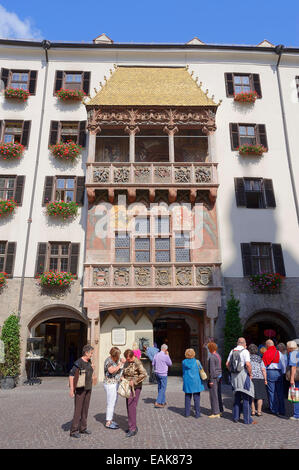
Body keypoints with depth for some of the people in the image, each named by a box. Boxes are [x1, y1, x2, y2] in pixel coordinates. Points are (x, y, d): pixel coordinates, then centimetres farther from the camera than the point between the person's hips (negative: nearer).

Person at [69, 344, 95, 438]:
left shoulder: (89, 362, 7)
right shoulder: (78, 362, -17)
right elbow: (71, 375, -19)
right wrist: (71, 389, -21)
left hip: (88, 389, 7)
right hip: (80, 389, -7)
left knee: (85, 409, 13)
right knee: (78, 409, -3)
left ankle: (83, 428, 24)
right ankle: (74, 431, 7)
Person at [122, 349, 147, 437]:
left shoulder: (137, 363, -17)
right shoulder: (127, 362, 8)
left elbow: (144, 374, -24)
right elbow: (124, 371, 25)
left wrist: (134, 381, -21)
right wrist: (123, 377, 4)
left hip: (135, 387, -8)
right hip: (128, 387, 8)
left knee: (132, 406, -9)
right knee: (129, 406, 11)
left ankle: (133, 429, -1)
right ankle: (133, 426, 23)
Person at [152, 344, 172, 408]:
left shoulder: (156, 355, 3)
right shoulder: (165, 356, -15)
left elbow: (153, 364, 10)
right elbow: (170, 364, -1)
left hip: (157, 373, 7)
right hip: (163, 374, -7)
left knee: (160, 388, 15)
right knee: (163, 389, -1)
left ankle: (163, 402, 25)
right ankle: (157, 403, -6)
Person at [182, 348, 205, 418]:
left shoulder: (184, 362, -1)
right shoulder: (197, 362, -10)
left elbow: (184, 372, 9)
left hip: (187, 382, 3)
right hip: (196, 381, -3)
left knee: (187, 398, 13)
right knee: (196, 398, 6)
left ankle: (187, 413, 16)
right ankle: (197, 414, 8)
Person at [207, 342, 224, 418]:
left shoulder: (212, 357, -18)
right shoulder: (218, 356, 10)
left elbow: (212, 369, -20)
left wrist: (211, 380, -17)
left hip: (214, 377, -9)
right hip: (219, 376, 9)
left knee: (213, 395, -1)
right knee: (218, 395, 16)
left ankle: (216, 413, 3)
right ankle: (220, 411, 23)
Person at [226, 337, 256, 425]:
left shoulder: (232, 351, 9)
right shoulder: (245, 351, -10)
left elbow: (227, 364, 10)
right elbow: (248, 364, -20)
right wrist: (250, 374, -7)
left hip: (234, 376, 6)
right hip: (243, 375, -6)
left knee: (236, 398, 16)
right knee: (246, 398, 2)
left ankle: (236, 417, 21)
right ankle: (247, 419, 5)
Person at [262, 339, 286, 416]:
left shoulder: (266, 353, -1)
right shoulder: (279, 353, 5)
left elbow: (263, 365, 0)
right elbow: (284, 364, 8)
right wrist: (283, 373, 16)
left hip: (270, 372, -2)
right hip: (278, 372, 3)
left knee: (271, 392, 5)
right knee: (280, 392, 8)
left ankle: (274, 410, 8)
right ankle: (282, 411, 11)